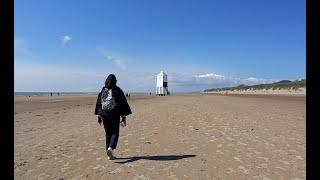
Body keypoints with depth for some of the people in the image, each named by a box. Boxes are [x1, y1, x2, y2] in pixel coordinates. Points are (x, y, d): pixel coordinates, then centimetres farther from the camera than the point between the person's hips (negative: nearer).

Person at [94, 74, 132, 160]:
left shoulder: (102, 91, 3)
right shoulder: (118, 90, -7)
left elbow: (98, 104, 8)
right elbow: (123, 104, -8)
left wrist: (99, 117, 16)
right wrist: (123, 117, -4)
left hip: (104, 115, 4)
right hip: (115, 115, -3)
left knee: (108, 134, 14)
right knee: (115, 133, 8)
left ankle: (109, 155, 18)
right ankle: (110, 148, -17)